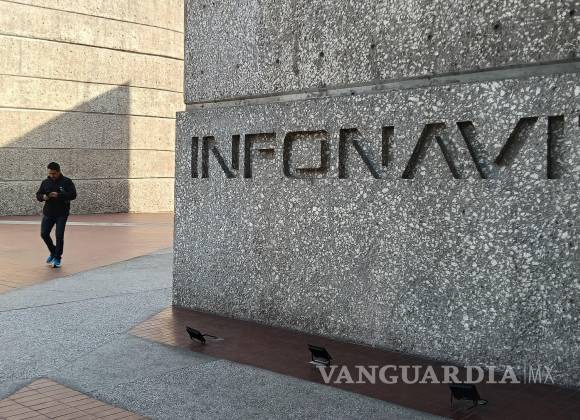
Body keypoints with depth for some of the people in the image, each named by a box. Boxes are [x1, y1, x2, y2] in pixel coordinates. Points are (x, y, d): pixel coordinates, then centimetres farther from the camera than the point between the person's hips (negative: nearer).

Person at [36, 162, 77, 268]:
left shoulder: (66, 182, -5)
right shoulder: (45, 182, 7)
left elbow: (73, 195, -13)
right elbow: (38, 195, 11)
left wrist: (59, 195, -24)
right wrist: (43, 197, -14)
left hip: (62, 214, -4)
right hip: (48, 213, 4)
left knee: (59, 235, -8)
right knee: (44, 233, -1)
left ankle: (58, 257, 7)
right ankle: (53, 252, 24)